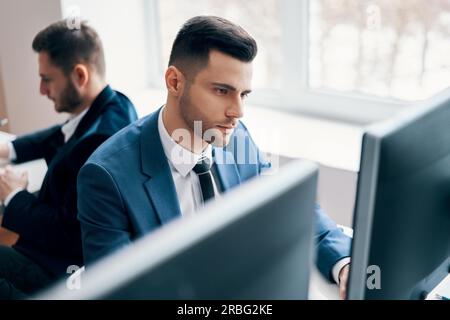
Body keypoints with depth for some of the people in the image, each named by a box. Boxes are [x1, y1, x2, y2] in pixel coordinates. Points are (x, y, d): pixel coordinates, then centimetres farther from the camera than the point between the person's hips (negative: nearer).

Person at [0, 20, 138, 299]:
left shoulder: (100, 141, -33)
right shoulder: (114, 103, -3)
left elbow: (68, 234, -27)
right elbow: (62, 135, 19)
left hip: (63, 267, -9)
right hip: (71, 244, 9)